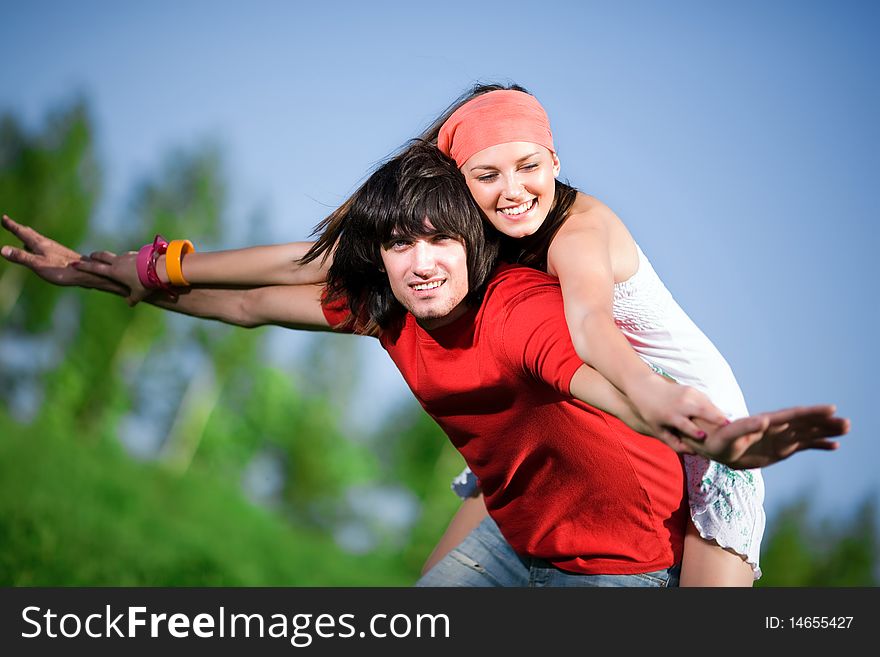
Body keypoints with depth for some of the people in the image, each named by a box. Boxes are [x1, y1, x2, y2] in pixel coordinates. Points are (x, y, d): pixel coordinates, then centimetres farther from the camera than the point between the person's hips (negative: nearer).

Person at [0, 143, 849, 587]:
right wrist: (88, 268, 5)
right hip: (514, 533, 7)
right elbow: (248, 304, 1)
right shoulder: (387, 309, -10)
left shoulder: (521, 306, -33)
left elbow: (596, 377, -55)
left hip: (615, 559, -7)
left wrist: (712, 439, -77)